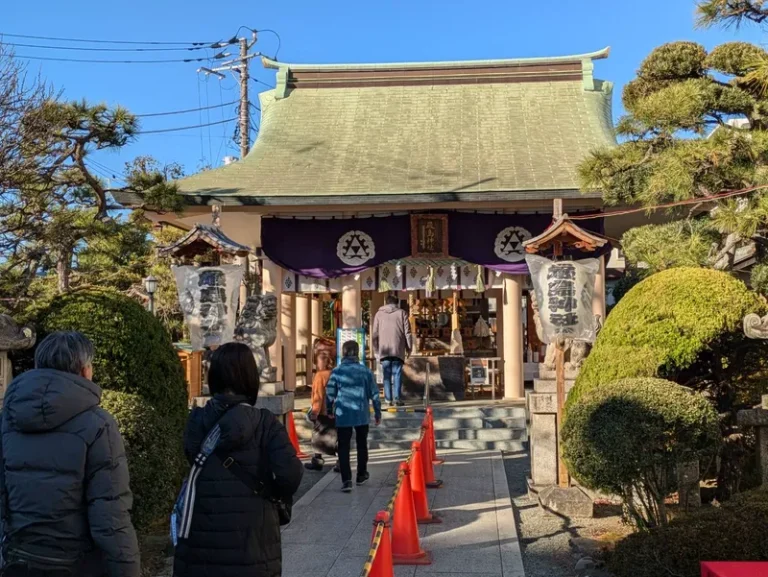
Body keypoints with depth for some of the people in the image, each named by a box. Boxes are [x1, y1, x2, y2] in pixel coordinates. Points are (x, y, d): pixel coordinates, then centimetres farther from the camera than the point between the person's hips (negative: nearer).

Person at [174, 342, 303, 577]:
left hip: (200, 544, 3)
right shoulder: (264, 423, -8)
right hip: (252, 547, -2)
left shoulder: (197, 423, 1)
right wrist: (279, 496, 1)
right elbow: (290, 474, -19)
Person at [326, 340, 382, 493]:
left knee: (343, 447, 3)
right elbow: (374, 393, 0)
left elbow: (330, 393, 1)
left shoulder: (336, 371, -5)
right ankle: (361, 475, 30)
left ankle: (346, 480, -6)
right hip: (362, 415, 1)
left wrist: (330, 410, 18)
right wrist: (378, 413, 11)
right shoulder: (365, 371, -3)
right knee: (362, 445, 19)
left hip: (343, 415, -1)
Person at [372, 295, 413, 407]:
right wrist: (409, 348, 10)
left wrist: (376, 350, 14)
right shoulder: (402, 313, 7)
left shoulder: (379, 314, 12)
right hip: (398, 349, -1)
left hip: (384, 350, 1)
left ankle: (388, 399, 2)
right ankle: (397, 398, -7)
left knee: (387, 375, 4)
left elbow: (375, 334, 10)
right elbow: (407, 332, 3)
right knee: (397, 374, 0)